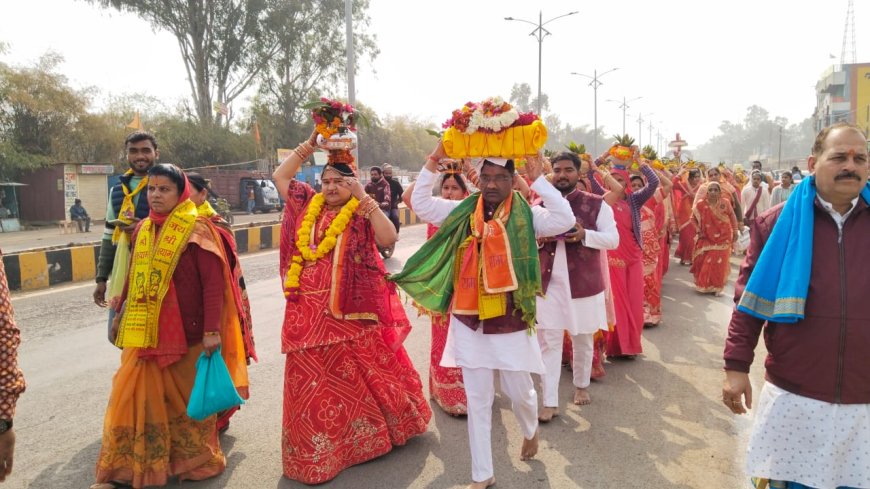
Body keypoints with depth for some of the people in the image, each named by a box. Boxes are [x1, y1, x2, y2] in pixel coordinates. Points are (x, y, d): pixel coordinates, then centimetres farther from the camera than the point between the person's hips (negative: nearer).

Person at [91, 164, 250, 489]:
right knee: (135, 397, 6)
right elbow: (133, 277, 19)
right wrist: (122, 314, 23)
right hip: (144, 332, 5)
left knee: (186, 398, 10)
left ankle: (194, 462, 31)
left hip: (185, 331, -5)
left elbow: (214, 283, -15)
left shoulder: (196, 229, -11)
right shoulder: (142, 229, 8)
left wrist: (212, 330, -20)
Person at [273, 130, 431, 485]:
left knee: (360, 374, 9)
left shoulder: (362, 214, -5)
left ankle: (371, 432, 32)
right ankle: (317, 448, 26)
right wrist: (310, 144, 5)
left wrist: (363, 198, -21)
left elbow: (389, 239, -21)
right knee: (312, 380, 10)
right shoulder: (309, 205, 9)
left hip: (351, 310, -4)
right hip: (309, 311, 4)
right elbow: (279, 176, 11)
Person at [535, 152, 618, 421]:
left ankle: (581, 386, 39)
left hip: (584, 283, -1)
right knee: (548, 342, 0)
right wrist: (539, 239, -12)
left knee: (582, 339, 15)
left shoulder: (596, 204, -2)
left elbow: (613, 239, -5)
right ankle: (550, 402, 7)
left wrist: (585, 235, -22)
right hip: (548, 283, 1)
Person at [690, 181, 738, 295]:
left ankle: (716, 287, 15)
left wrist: (735, 231, 6)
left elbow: (732, 216, 5)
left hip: (723, 238, 0)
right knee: (704, 263, 4)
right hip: (706, 239, 0)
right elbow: (693, 218, 4)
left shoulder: (725, 202, -11)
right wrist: (698, 231, -5)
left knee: (719, 263, 2)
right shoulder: (701, 204, -12)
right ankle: (704, 285, 24)